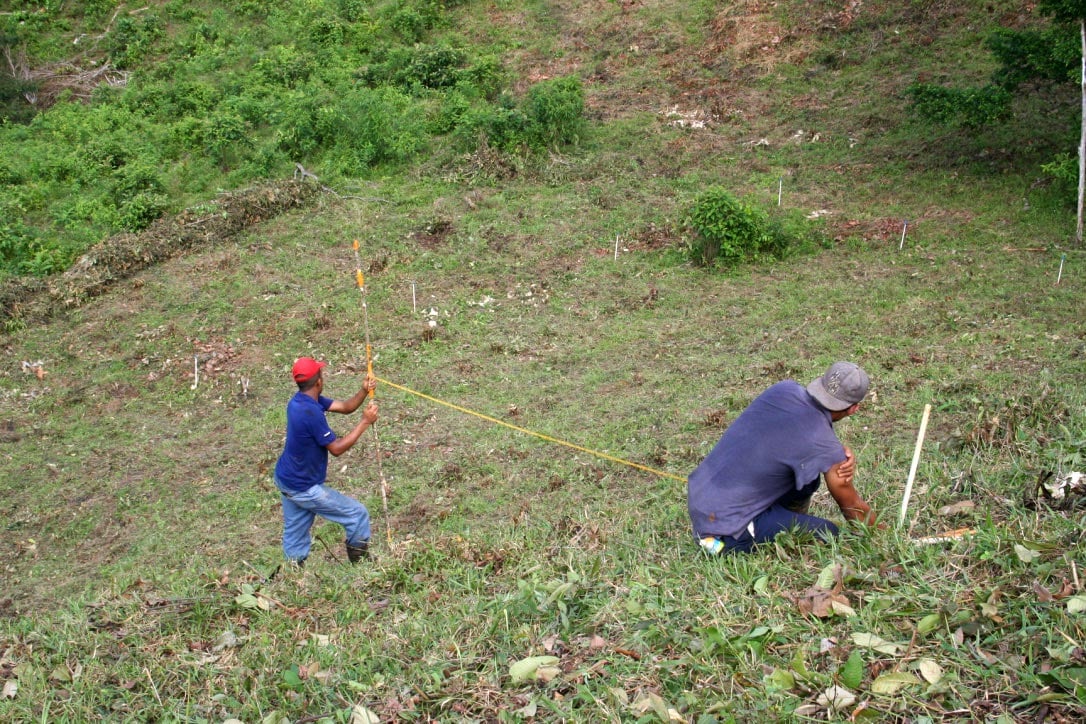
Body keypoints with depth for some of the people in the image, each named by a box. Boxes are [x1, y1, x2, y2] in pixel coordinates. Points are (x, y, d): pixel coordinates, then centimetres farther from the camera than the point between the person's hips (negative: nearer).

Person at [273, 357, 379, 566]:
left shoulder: (300, 400, 2)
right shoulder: (311, 412, -28)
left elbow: (345, 407, 4)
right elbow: (336, 448, -22)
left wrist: (364, 391, -13)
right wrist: (365, 422, -19)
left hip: (285, 479, 10)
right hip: (303, 488, -10)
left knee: (294, 533, 15)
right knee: (358, 514, 3)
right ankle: (360, 563, 18)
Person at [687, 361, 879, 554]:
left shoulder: (784, 388, -1)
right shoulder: (824, 445, -17)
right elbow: (854, 507, 0)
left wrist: (843, 453, -1)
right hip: (725, 527, -8)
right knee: (829, 534, -1)